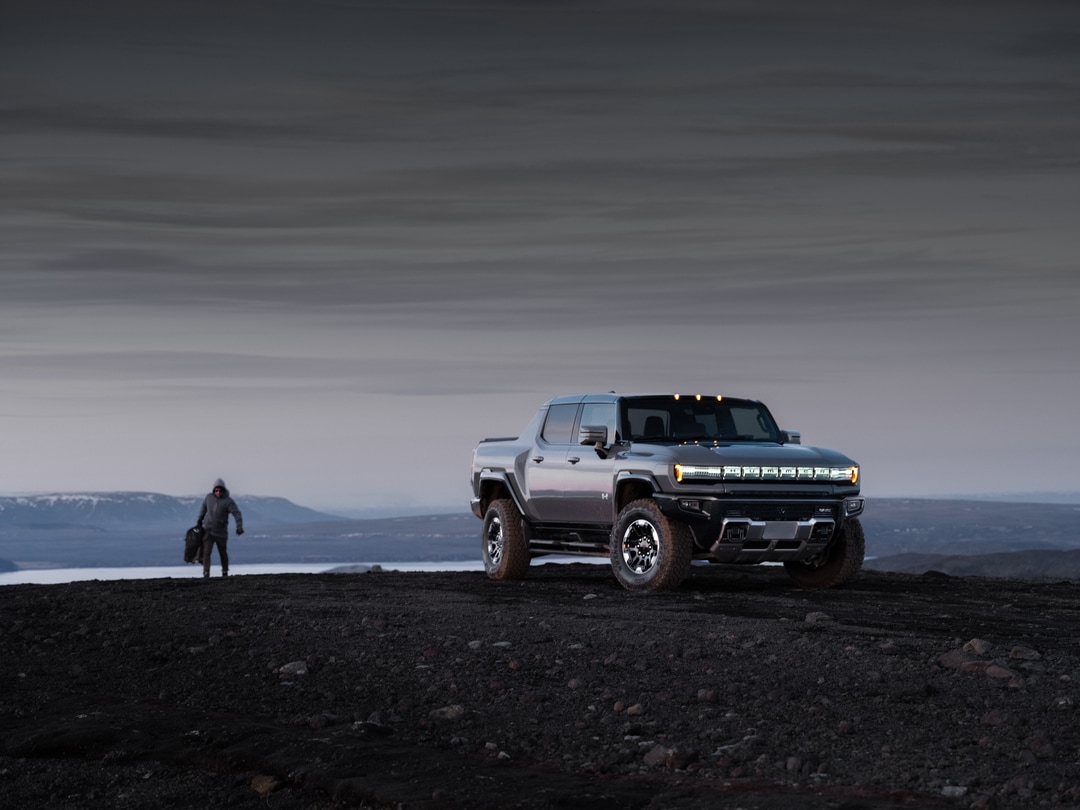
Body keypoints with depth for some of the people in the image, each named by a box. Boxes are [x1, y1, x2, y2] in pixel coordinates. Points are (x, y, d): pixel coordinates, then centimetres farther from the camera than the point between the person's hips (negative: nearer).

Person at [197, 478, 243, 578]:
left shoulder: (228, 501, -11)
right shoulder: (209, 497, 2)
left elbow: (237, 514, -21)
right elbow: (204, 507, 21)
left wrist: (239, 527, -36)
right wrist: (199, 520, 28)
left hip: (221, 532, -2)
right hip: (208, 531, 2)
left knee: (223, 553, 11)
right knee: (206, 552, -11)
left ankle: (225, 572, 30)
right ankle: (206, 574, -14)